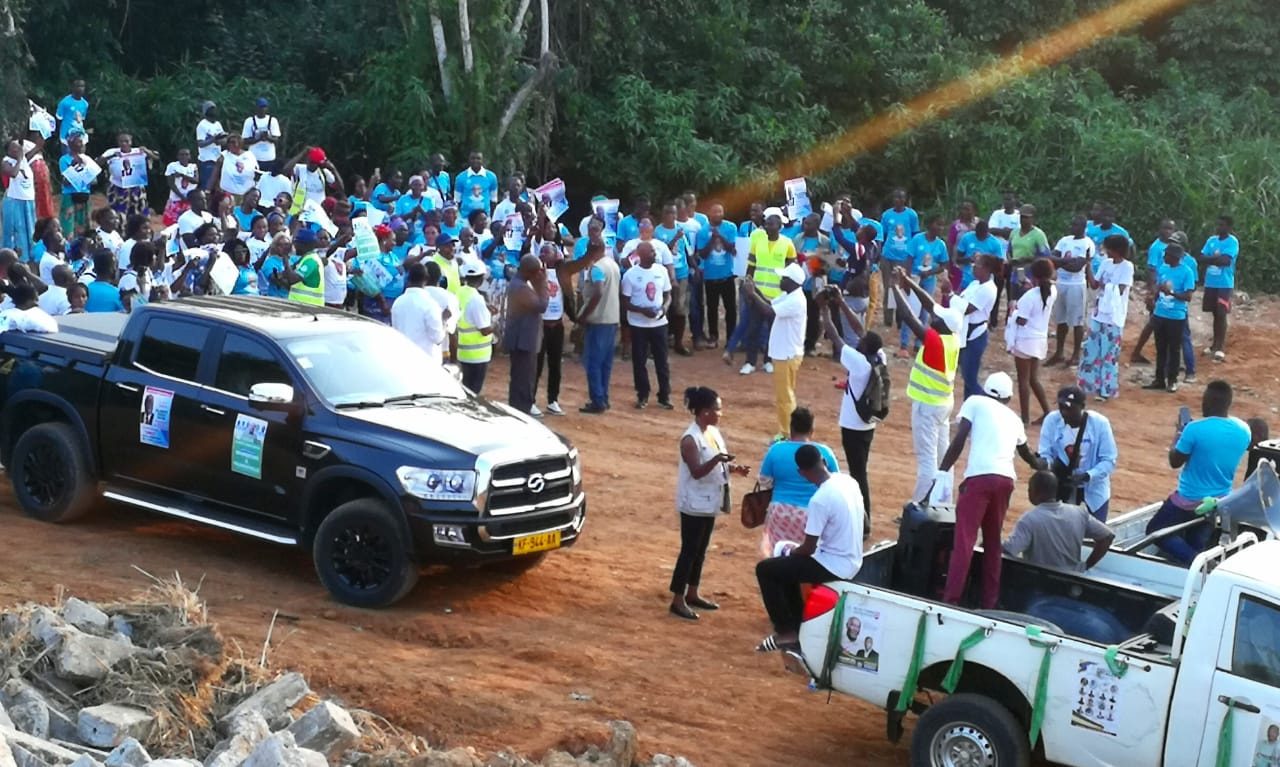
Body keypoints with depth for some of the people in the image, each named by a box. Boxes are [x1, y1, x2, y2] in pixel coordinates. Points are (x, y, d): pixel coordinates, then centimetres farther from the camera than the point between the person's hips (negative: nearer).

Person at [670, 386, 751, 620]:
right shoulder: (690, 439, -20)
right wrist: (716, 459, -39)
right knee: (689, 550, -3)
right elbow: (697, 471, -25)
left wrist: (734, 468, -3)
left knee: (701, 550, 16)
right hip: (694, 504, -9)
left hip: (710, 502, 9)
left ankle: (692, 594, 28)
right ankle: (678, 600, 4)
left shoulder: (714, 432, 7)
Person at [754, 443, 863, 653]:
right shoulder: (849, 481, 0)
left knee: (765, 569, 0)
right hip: (852, 560, 9)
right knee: (786, 564, 26)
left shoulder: (819, 500, -26)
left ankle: (787, 632, 7)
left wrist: (791, 552, 5)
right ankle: (798, 625, 30)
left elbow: (808, 549, -19)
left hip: (835, 566, -9)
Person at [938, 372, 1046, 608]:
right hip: (1006, 480, 5)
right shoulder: (1014, 419, 28)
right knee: (993, 542, 15)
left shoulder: (975, 402, 13)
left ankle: (951, 601, -14)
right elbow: (1026, 453, 48)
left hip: (980, 477, -5)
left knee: (964, 540, -8)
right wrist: (1039, 465, 69)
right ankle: (989, 604, 15)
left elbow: (959, 440, -1)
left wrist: (941, 472, 2)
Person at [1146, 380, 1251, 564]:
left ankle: (1194, 560, -11)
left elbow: (1175, 462, -11)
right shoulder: (1243, 430, -5)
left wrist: (1177, 438, 7)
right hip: (1220, 501, 6)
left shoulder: (1195, 429, -24)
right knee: (1196, 542, 26)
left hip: (1190, 500, -6)